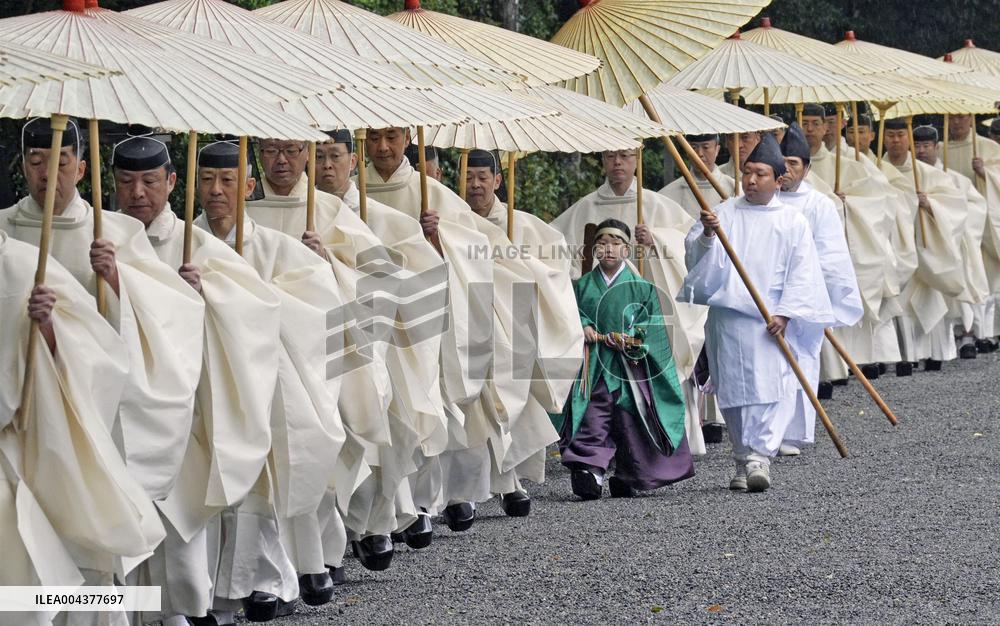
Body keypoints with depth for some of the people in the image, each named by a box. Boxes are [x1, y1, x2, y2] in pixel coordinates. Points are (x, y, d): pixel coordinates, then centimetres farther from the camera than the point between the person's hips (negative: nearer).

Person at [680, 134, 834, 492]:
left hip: (771, 321, -1)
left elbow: (801, 274, 1)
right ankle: (744, 461, 13)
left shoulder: (792, 221, 5)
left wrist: (785, 314, -10)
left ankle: (759, 456, -18)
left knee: (774, 389, -14)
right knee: (734, 391, 4)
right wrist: (706, 235, -22)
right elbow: (697, 258, -1)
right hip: (727, 318, 1)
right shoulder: (723, 213, 8)